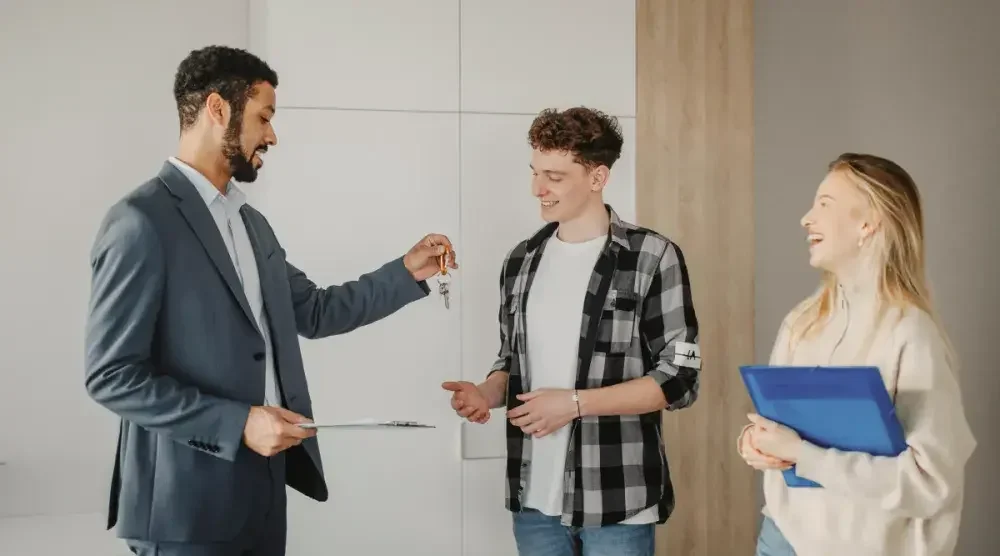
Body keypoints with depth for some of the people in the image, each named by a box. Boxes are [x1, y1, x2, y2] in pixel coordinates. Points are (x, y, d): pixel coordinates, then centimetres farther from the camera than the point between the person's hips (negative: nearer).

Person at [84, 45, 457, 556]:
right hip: (189, 500, -8)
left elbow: (314, 312, 19)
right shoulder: (141, 221, -15)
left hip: (261, 487, 8)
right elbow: (112, 377, -18)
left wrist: (407, 272, 12)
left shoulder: (252, 223, 12)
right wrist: (238, 423, -21)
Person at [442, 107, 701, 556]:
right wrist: (488, 393, -4)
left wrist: (574, 402, -17)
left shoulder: (652, 257, -7)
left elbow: (679, 378, -10)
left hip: (617, 501, -5)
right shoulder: (521, 260, 9)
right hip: (535, 499, 5)